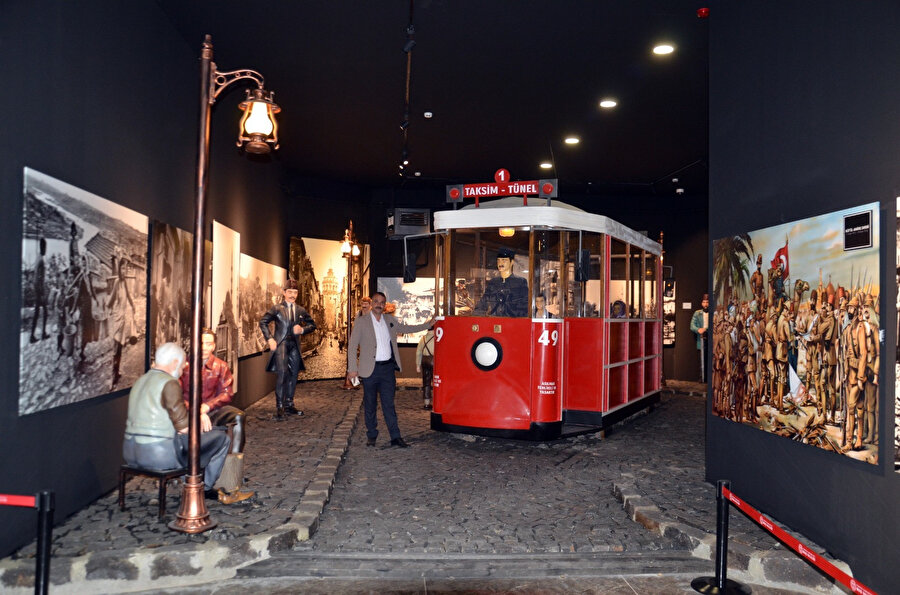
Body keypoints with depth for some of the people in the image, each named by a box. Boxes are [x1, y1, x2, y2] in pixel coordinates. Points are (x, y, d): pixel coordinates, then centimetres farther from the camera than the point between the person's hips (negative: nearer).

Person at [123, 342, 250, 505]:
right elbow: (184, 426, -16)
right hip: (160, 454, -10)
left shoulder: (141, 380, 14)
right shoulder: (169, 383, -14)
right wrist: (197, 425, 7)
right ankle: (204, 488, 20)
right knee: (220, 438, 1)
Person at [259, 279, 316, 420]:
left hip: (294, 345, 5)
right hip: (281, 344, -5)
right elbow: (263, 322, 1)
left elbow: (312, 325, 18)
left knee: (293, 375, 9)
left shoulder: (301, 310, 12)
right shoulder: (277, 309, 1)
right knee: (282, 373, -17)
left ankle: (289, 405, 21)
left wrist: (302, 329, -4)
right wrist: (269, 339, -10)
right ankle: (279, 407, -11)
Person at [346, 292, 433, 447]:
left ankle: (395, 437, 5)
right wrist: (352, 369, -9)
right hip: (370, 369, -2)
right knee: (370, 405, 7)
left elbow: (406, 328, 25)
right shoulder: (361, 321, -1)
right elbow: (352, 346, -3)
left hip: (388, 367, 3)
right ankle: (371, 436, 21)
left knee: (389, 404, 3)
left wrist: (428, 324, 22)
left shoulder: (390, 320, 11)